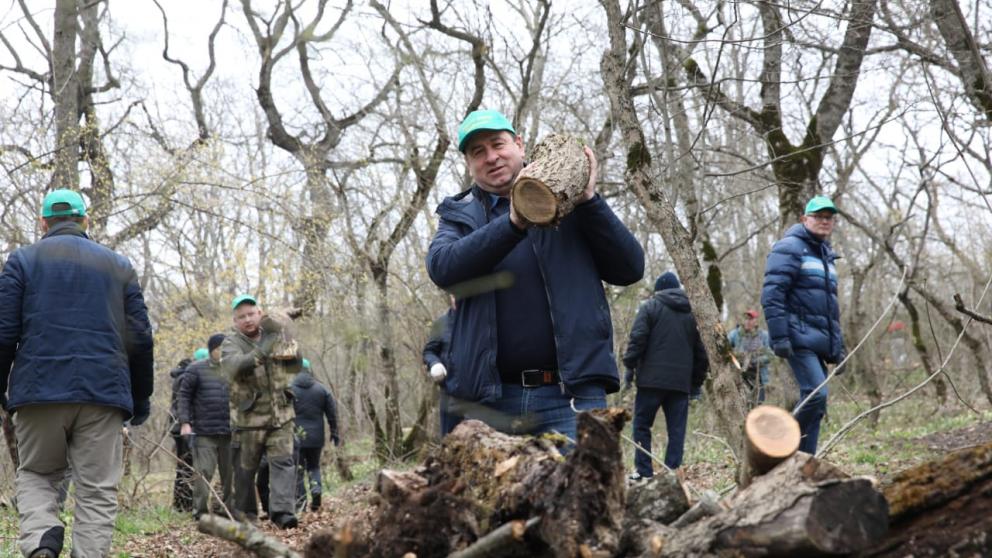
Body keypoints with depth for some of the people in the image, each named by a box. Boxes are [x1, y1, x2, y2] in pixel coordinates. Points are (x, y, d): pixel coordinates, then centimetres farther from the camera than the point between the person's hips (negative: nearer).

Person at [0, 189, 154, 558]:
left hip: (40, 389, 0)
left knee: (36, 474, 16)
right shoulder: (119, 265, 13)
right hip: (103, 392, 1)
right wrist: (141, 396, 16)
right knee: (97, 492, 3)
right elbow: (140, 338, 9)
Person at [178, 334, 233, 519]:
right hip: (204, 432, -4)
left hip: (230, 432, 4)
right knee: (204, 472, -6)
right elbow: (184, 395, 0)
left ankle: (229, 509, 17)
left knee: (230, 473, 7)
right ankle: (200, 511, 1)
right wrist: (185, 422, -9)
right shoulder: (196, 369, 0)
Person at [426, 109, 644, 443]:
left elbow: (630, 269, 2)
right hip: (489, 401, 2)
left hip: (571, 397, -1)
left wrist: (589, 201, -9)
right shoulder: (459, 215, 13)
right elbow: (441, 267, -9)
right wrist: (513, 224, -21)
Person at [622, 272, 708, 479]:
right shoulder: (689, 315, 18)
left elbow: (637, 338, -9)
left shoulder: (650, 307, 3)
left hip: (652, 378, -4)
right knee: (677, 428, 5)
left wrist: (630, 365, -3)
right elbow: (699, 352, 20)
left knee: (642, 424, 3)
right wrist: (697, 381, 25)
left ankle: (644, 471, -1)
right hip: (681, 382, 4)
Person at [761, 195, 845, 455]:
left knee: (817, 405, 5)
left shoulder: (826, 254, 24)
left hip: (820, 341, 9)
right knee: (816, 394, -20)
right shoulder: (790, 248, -4)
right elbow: (772, 294, -13)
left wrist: (838, 346, 23)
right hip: (799, 337, -9)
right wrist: (779, 336, -21)